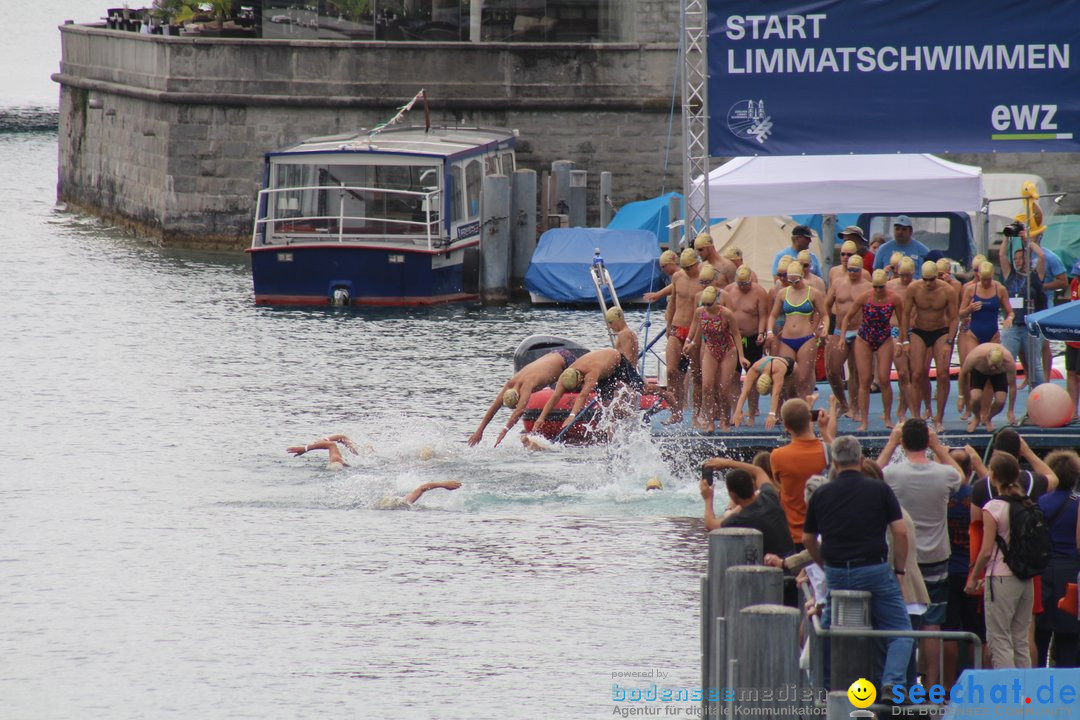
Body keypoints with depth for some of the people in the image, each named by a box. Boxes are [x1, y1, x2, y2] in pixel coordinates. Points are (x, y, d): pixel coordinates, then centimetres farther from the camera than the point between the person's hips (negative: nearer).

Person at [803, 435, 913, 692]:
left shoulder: (821, 494, 8)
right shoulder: (879, 490, 0)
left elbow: (808, 539, 16)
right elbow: (900, 532, -4)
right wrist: (899, 569, 5)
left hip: (836, 574, 3)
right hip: (874, 571, -3)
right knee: (899, 632, 2)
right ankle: (893, 681, -19)